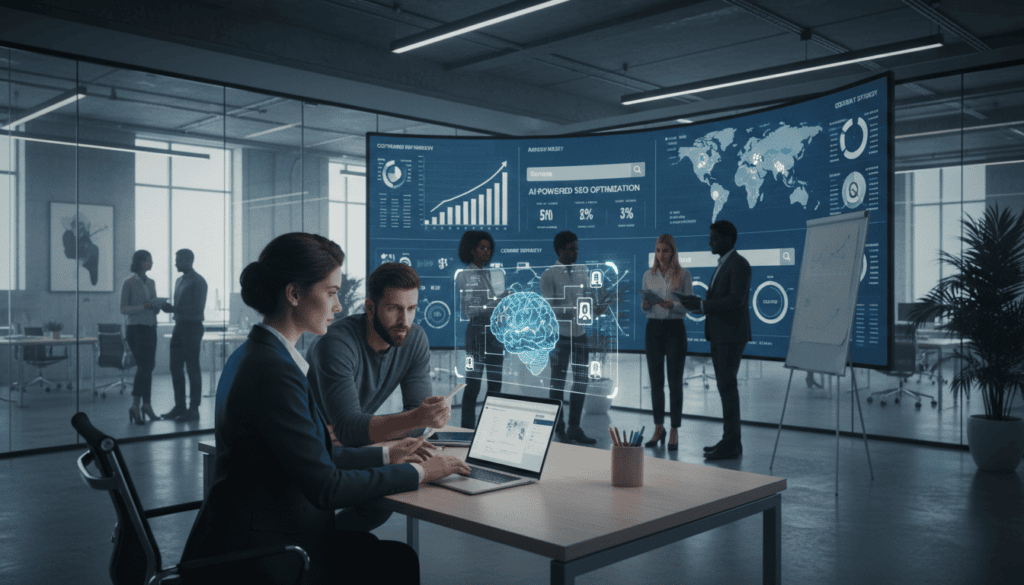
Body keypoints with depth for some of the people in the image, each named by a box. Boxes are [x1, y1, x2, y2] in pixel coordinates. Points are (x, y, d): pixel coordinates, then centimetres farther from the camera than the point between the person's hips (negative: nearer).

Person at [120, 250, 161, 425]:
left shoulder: (151, 283, 13)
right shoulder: (128, 283, -6)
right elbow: (123, 309, -9)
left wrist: (157, 306, -6)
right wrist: (144, 307, -21)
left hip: (150, 328, 6)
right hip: (135, 328, -6)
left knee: (149, 366, 8)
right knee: (144, 366, -14)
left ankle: (146, 405, 17)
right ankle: (136, 406, -8)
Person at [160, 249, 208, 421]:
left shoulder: (198, 281, -10)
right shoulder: (179, 281, 17)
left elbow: (198, 307, -18)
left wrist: (173, 309, -21)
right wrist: (169, 308, 4)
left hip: (192, 327, -9)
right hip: (179, 326, 9)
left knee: (192, 368, -4)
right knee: (176, 368, 8)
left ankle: (193, 409, 0)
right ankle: (180, 407, 16)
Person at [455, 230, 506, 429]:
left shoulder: (493, 273, 14)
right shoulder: (465, 276, -5)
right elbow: (470, 310, -14)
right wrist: (498, 301, -21)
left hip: (496, 332, 6)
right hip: (477, 332, -6)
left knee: (496, 382, 8)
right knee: (473, 384, -2)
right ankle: (468, 429, 5)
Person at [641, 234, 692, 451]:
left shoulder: (683, 274, -1)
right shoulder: (648, 275, 9)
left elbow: (689, 306, -5)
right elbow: (644, 308, 13)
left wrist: (671, 305, -23)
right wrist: (646, 303, -10)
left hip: (675, 329, -3)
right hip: (653, 328, 3)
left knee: (675, 382, 0)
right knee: (656, 382, 7)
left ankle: (674, 432, 8)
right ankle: (658, 428, 19)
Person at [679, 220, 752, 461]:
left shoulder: (739, 264, -13)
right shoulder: (723, 265, 19)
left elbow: (736, 300, -23)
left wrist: (701, 305, -22)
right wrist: (697, 302, 6)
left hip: (732, 335, -10)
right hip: (720, 335, 10)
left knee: (727, 387, -9)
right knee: (725, 387, 10)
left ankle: (730, 445, -5)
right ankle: (731, 441, 15)